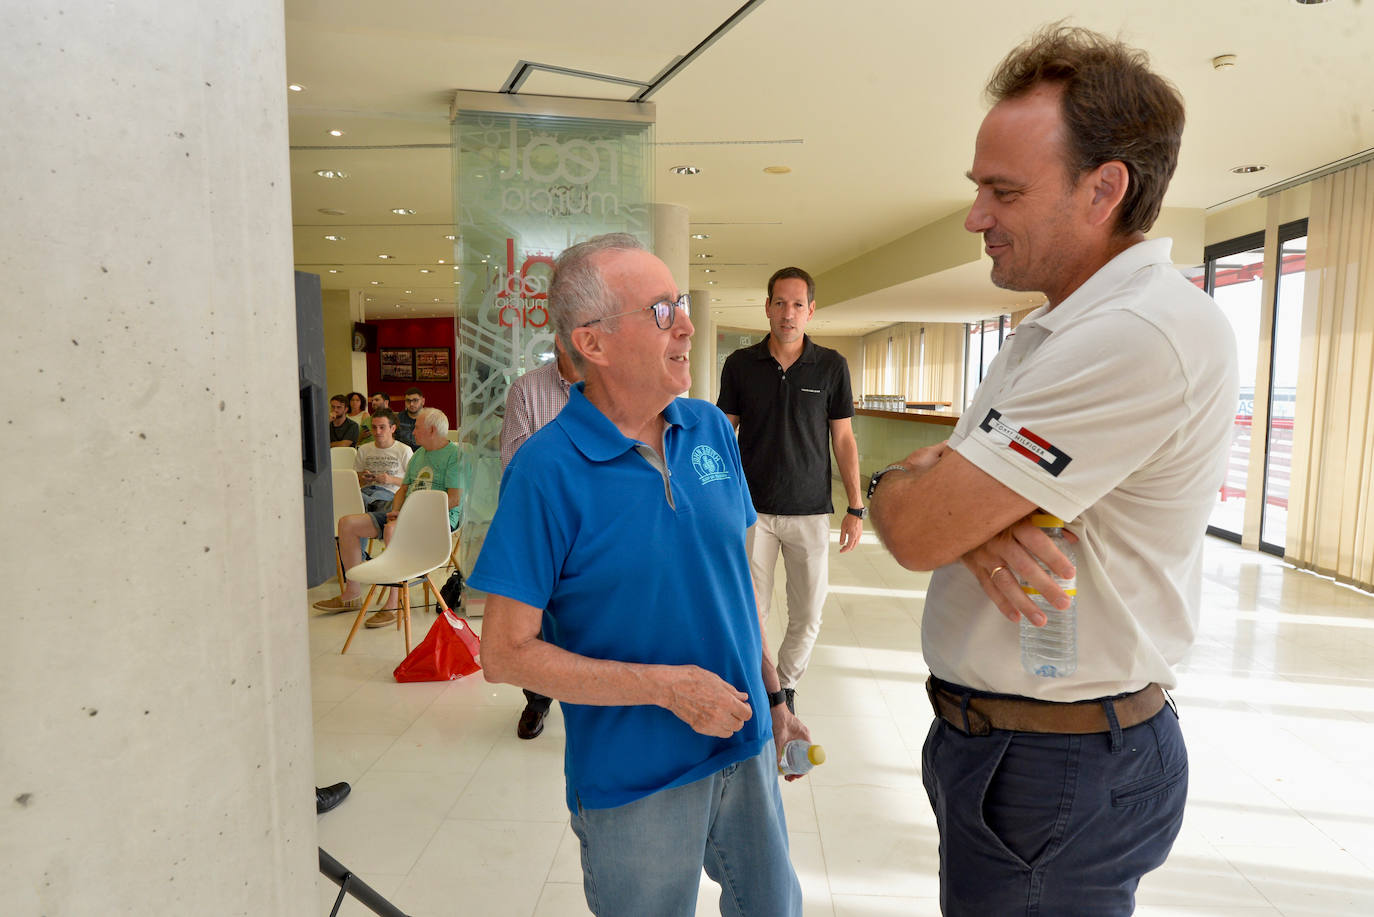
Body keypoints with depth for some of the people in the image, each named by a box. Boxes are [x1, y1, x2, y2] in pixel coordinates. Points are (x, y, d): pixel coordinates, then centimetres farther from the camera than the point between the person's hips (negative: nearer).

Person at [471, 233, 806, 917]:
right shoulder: (545, 471, -19)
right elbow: (506, 653, -17)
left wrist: (772, 694, 10)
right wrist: (666, 686, -21)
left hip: (745, 747, 6)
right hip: (634, 781, -5)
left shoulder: (713, 430, -2)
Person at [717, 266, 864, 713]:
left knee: (808, 615, 8)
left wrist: (856, 507, 1)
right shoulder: (740, 364, 1)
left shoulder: (832, 366, 0)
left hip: (811, 510, 1)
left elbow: (843, 439, 4)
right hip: (752, 509, 0)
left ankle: (786, 686, 31)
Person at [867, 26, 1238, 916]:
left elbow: (915, 530, -27)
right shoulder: (1062, 327, 9)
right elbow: (935, 476, 5)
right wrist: (971, 516, -18)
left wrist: (893, 481, -5)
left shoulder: (1142, 333, -26)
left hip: (1051, 775, -9)